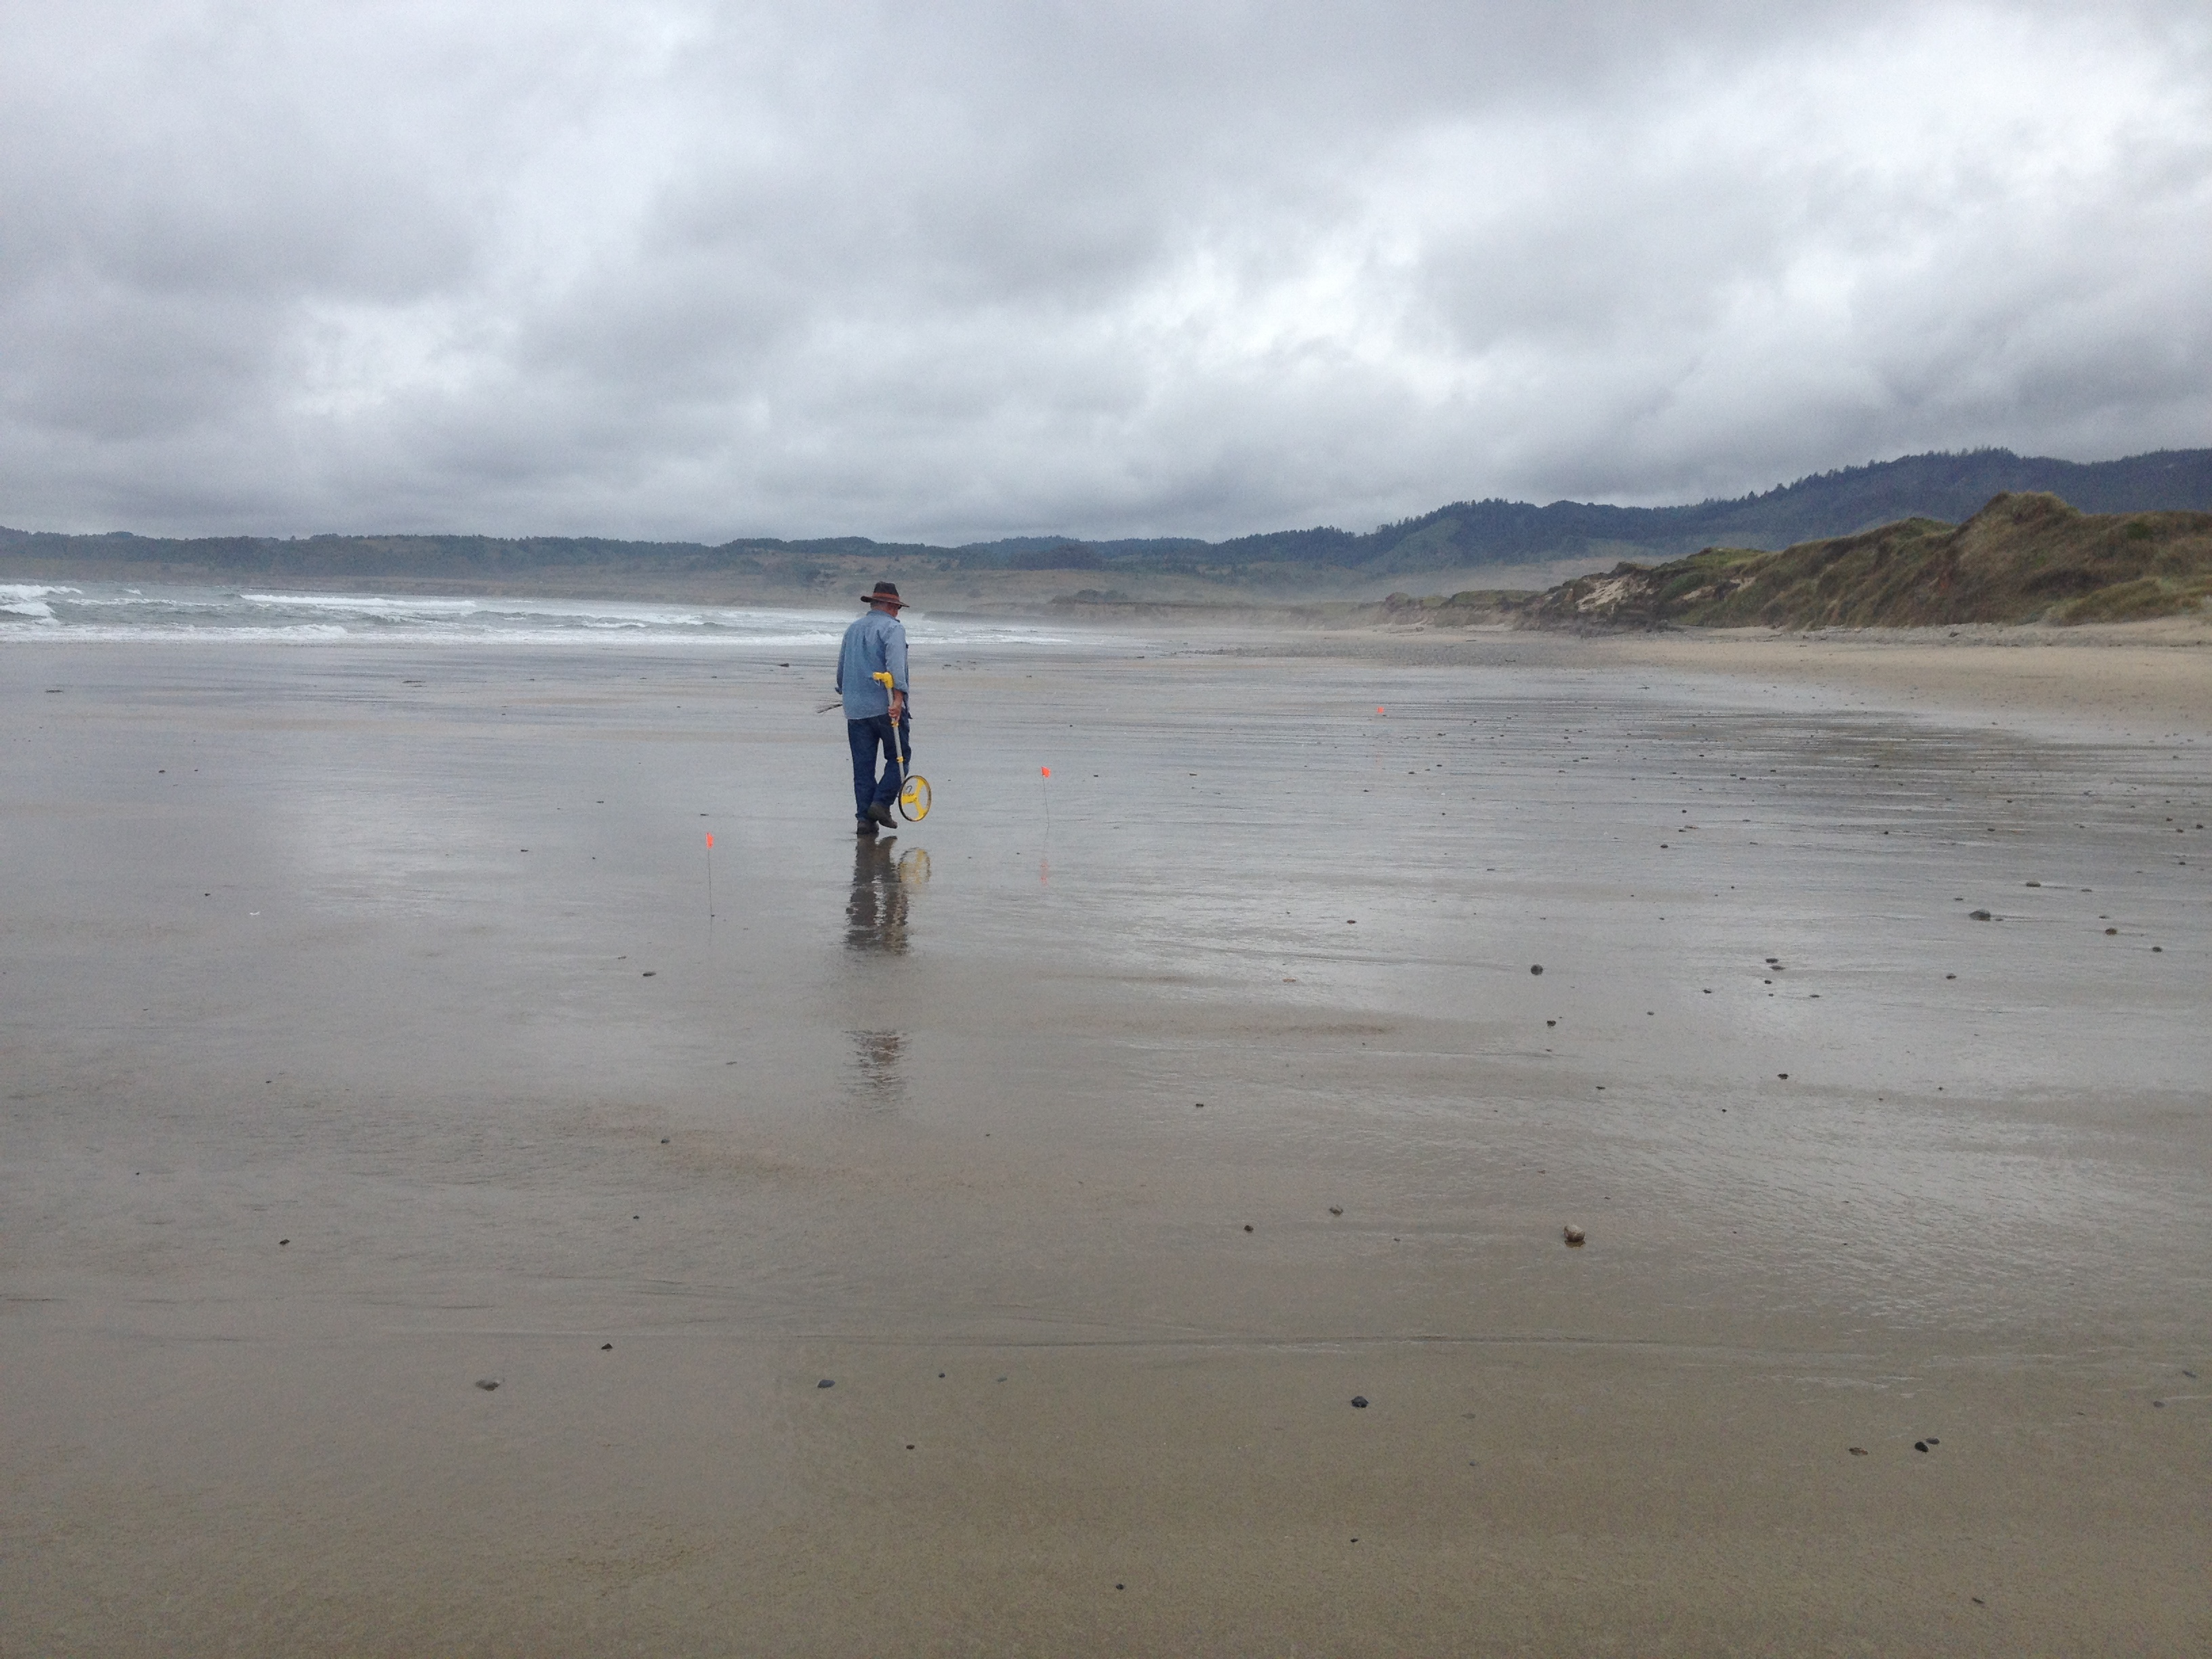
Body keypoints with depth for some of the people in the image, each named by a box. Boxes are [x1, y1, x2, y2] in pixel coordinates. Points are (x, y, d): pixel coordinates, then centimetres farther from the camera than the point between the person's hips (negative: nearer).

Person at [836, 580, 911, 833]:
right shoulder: (893, 627, -4)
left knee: (863, 765, 8)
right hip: (885, 706, -6)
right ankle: (881, 803, -5)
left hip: (855, 709, 6)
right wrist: (898, 697, -26)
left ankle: (864, 818, 5)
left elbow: (841, 669, 24)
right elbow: (895, 664, -20)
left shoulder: (853, 629, 16)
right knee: (898, 756, 8)